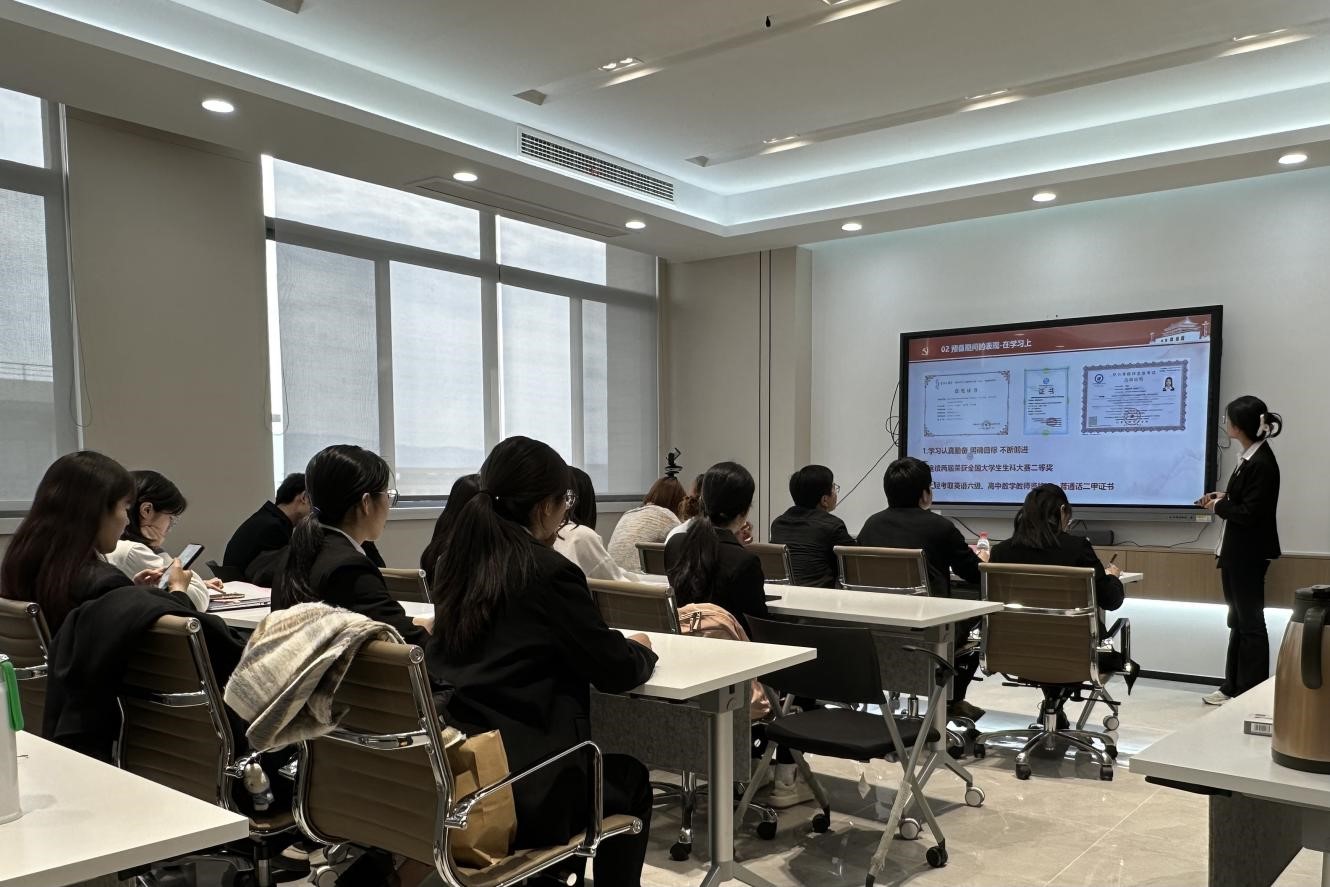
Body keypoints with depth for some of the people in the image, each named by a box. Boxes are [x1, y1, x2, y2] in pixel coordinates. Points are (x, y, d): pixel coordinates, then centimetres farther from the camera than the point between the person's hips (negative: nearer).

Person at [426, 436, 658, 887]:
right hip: (518, 787, -7)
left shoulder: (457, 561, 5)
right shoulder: (549, 570, -17)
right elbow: (615, 670, -8)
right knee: (630, 775, 21)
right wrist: (640, 648, 12)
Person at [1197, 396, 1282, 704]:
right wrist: (1223, 497, 2)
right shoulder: (1250, 457, 9)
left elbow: (1250, 513, -21)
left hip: (1249, 554, -10)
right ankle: (1234, 686, 25)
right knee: (1238, 621, 15)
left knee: (1250, 622, 1)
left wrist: (1219, 506, -8)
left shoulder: (1261, 463, -20)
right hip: (1237, 551, 10)